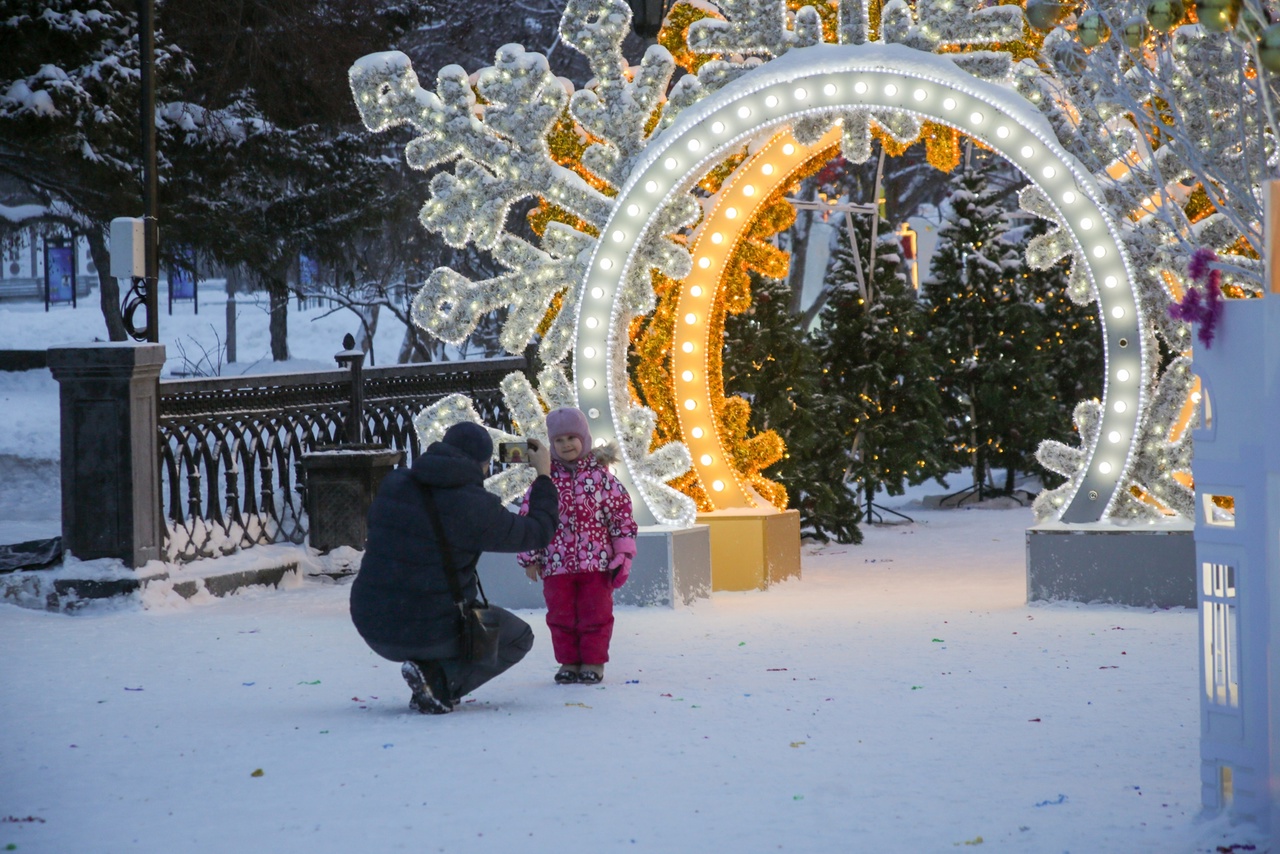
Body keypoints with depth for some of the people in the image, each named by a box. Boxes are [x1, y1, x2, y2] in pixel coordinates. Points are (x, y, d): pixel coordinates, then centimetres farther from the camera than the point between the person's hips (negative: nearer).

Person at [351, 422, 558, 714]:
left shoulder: (392, 485, 0)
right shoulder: (475, 507, -16)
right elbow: (537, 533, -3)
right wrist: (544, 476, 12)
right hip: (429, 632, -7)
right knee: (519, 637, 17)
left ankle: (426, 670, 10)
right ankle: (440, 680, -6)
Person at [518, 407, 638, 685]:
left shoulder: (600, 475, -2)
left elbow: (621, 513, 0)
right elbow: (528, 517, 3)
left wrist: (623, 553, -3)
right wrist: (530, 557, 2)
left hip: (596, 562, -1)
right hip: (556, 564, 1)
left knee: (595, 614, 4)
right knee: (561, 616, 7)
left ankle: (594, 662, 14)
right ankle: (569, 662, 18)